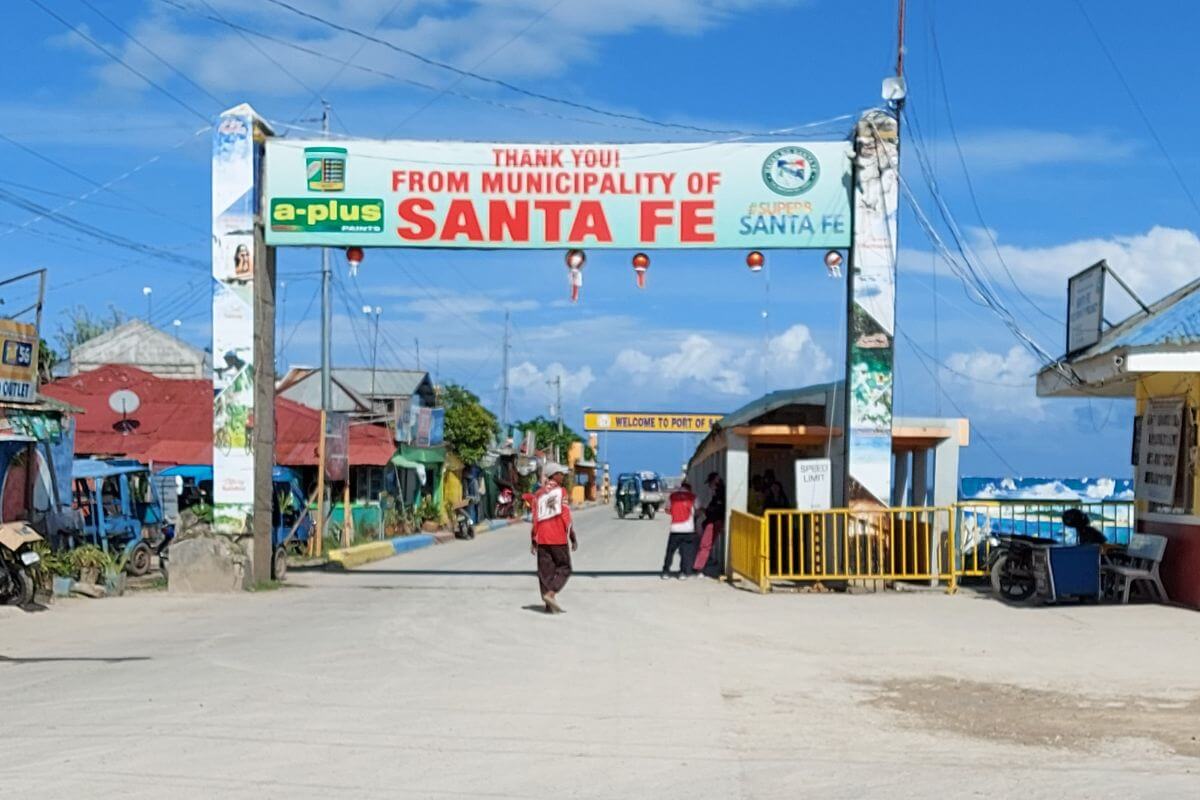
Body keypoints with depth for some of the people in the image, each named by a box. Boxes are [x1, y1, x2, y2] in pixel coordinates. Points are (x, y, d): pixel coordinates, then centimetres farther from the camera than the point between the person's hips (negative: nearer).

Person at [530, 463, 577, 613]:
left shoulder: (538, 494, 11)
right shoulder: (560, 491, -3)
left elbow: (534, 519, 9)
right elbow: (566, 516, -7)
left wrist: (533, 541, 13)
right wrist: (573, 538, -2)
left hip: (542, 539, 4)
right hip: (558, 538, -4)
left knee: (545, 571, 6)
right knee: (564, 568, 6)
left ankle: (549, 605, 4)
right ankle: (551, 593, -14)